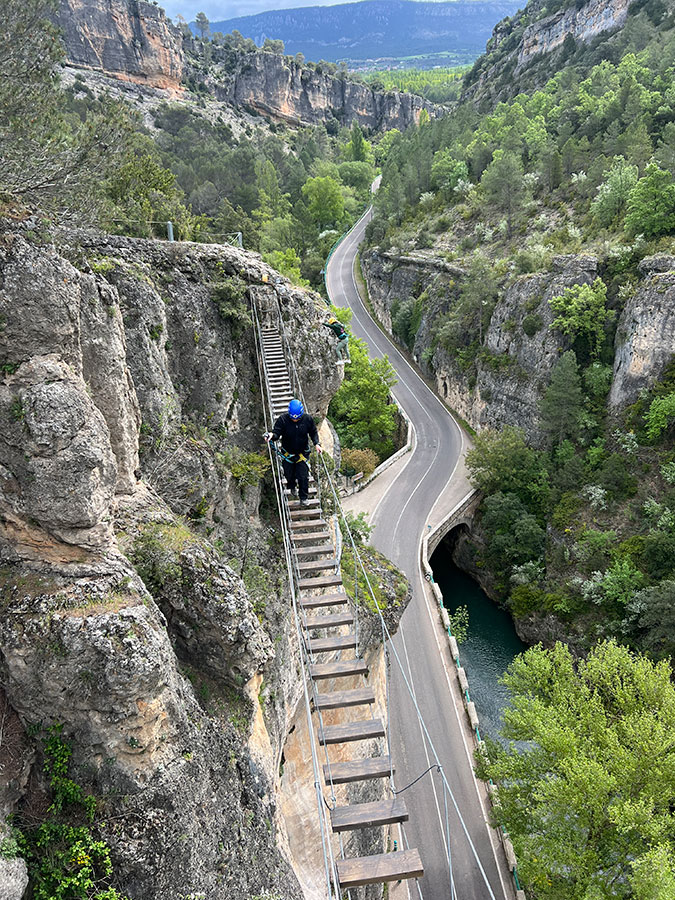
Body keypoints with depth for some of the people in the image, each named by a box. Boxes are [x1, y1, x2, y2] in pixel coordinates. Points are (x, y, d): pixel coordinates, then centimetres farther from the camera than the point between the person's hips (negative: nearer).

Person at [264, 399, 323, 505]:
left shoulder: (307, 419, -15)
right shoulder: (283, 419, -21)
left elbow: (313, 432, 1)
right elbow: (277, 433, -21)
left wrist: (316, 444, -12)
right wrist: (272, 435, -45)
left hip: (303, 453, 0)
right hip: (288, 453, 0)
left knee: (303, 476, -3)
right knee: (289, 474, 15)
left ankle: (304, 497, 20)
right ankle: (292, 487, 51)